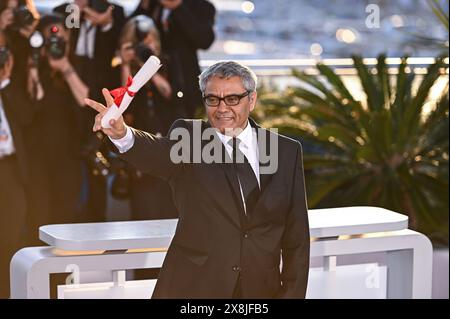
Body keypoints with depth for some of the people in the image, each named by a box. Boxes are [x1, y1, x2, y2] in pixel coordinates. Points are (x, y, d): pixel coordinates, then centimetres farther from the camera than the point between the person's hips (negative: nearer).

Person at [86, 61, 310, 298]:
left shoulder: (287, 151, 4)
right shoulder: (188, 136, -1)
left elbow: (296, 236, 5)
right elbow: (159, 153, -25)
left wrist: (292, 294, 0)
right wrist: (122, 135, -45)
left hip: (260, 288, 2)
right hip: (191, 288, -1)